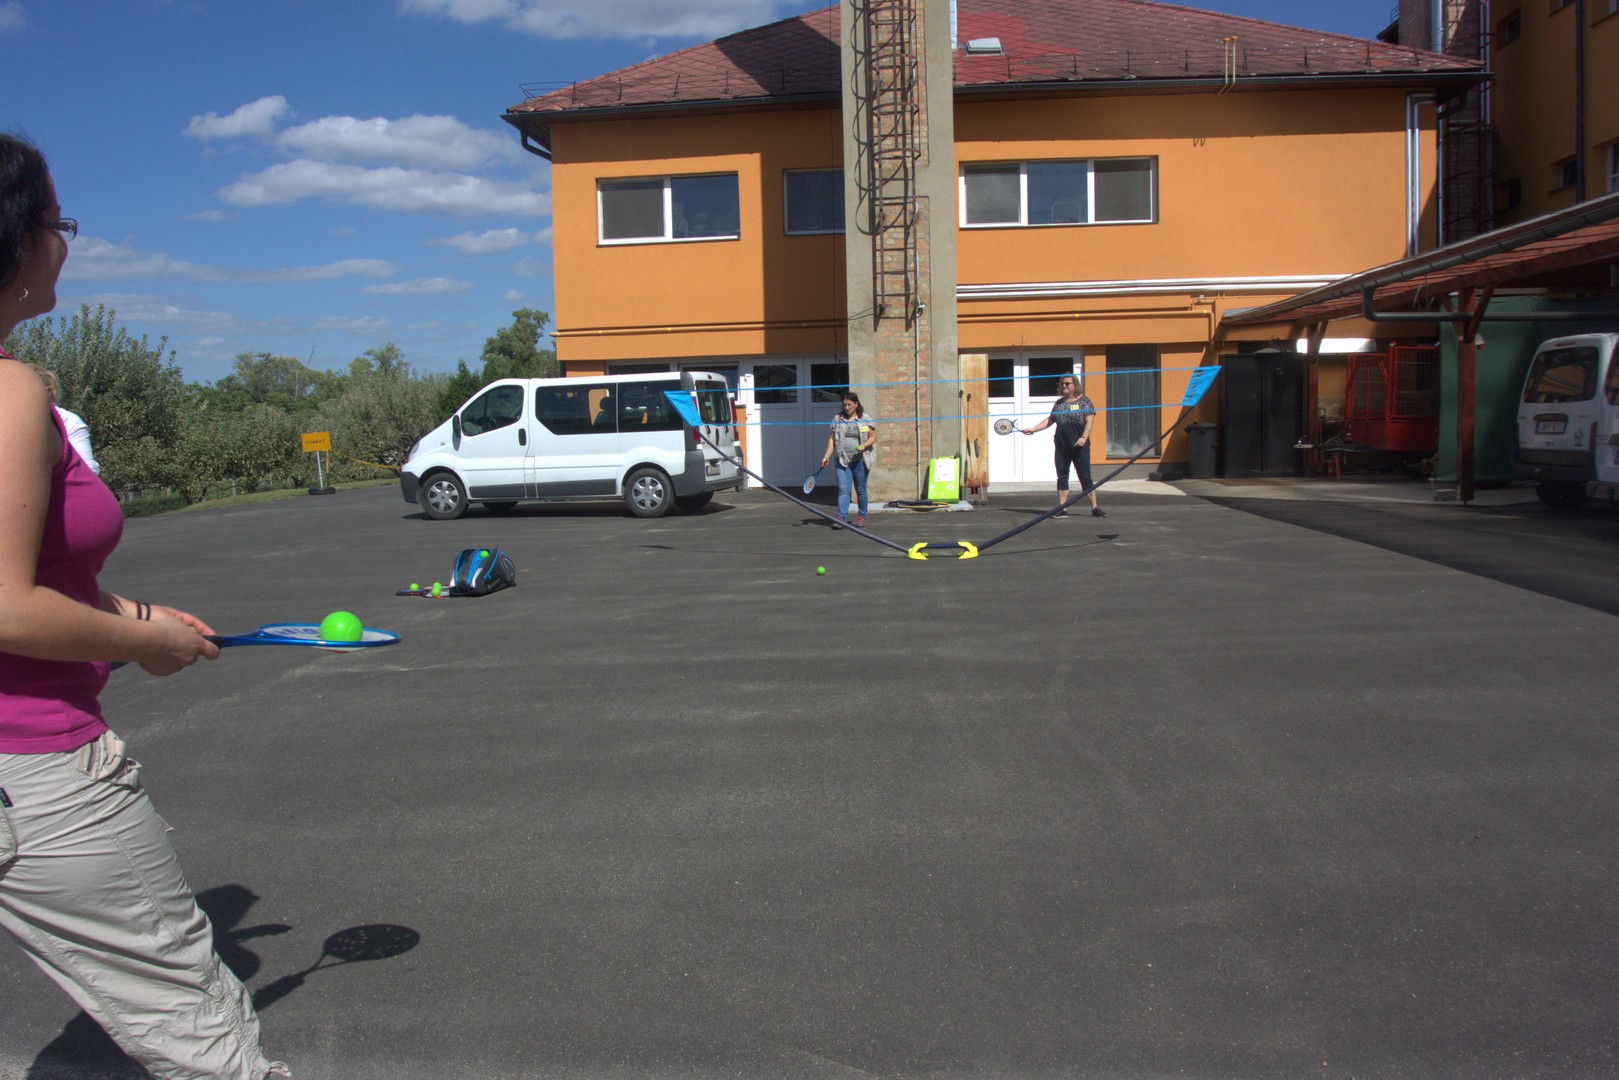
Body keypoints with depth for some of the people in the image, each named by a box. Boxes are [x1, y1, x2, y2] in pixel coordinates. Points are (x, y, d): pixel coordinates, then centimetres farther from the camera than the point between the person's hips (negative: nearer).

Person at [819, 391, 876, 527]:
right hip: (842, 460, 1)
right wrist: (826, 456, 2)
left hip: (860, 461, -1)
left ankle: (862, 516, 23)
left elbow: (873, 437, 3)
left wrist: (864, 445, -16)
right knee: (843, 489, -8)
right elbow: (832, 439, 10)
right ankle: (842, 518, -12)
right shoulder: (838, 419, 8)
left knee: (861, 490, 8)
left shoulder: (865, 419, 2)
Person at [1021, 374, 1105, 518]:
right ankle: (1062, 509, 9)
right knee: (1062, 477, 5)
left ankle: (1095, 508, 2)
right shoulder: (1059, 403, 14)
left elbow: (1089, 421, -8)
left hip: (1079, 447, -5)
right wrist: (1032, 429, 12)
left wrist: (1084, 437, -21)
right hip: (1062, 447, 5)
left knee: (1085, 477, -4)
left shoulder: (1084, 401, -2)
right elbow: (1049, 420, 19)